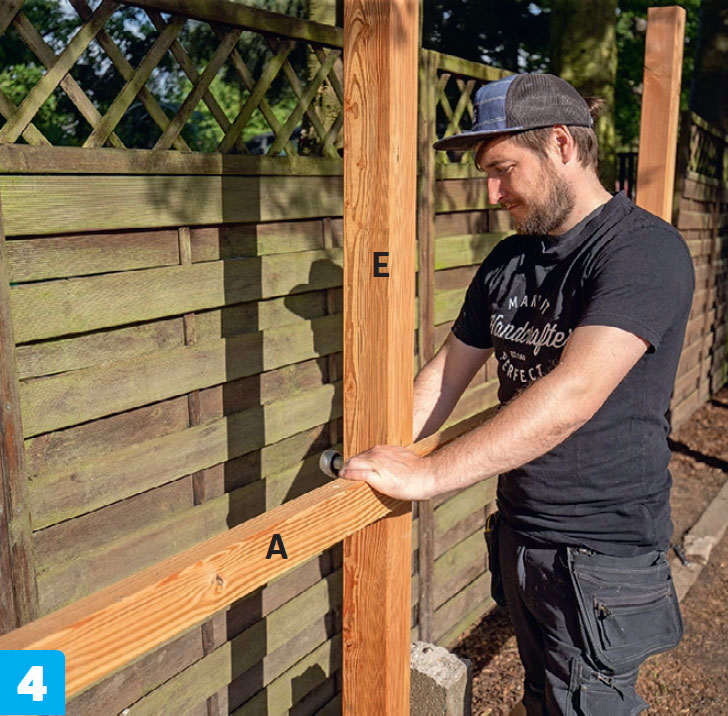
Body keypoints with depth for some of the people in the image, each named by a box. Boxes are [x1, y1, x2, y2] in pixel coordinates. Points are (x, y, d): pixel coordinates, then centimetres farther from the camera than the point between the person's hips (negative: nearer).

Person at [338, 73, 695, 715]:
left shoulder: (646, 251, -19)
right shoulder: (507, 262, 6)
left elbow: (573, 394, -31)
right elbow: (447, 373, 10)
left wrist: (429, 474, -31)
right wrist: (384, 460, -3)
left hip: (603, 549, -7)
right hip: (520, 532, 7)